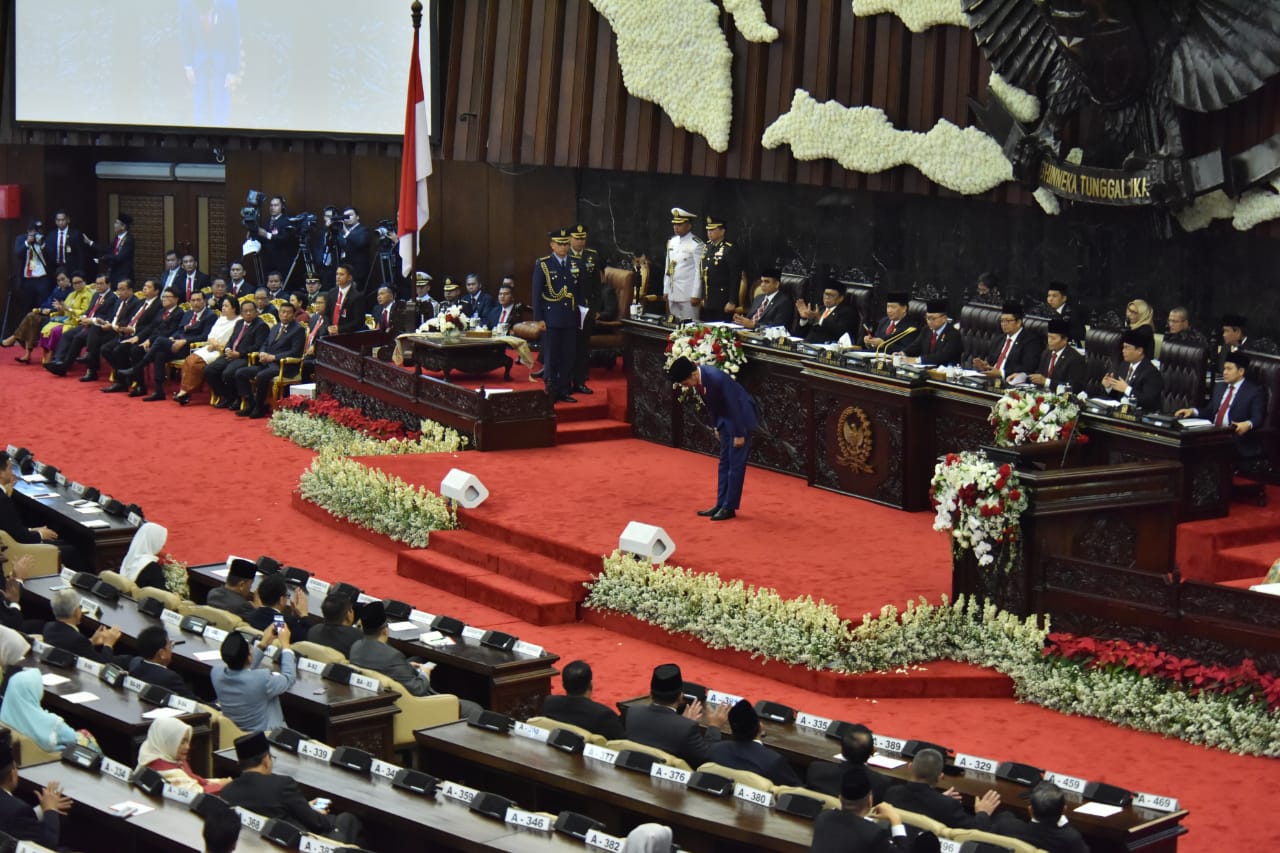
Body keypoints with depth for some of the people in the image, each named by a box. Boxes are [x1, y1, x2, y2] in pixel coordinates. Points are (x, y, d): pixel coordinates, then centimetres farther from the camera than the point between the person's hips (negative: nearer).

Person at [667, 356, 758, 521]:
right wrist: (716, 426, 13)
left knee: (736, 463, -4)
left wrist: (739, 434, -19)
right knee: (724, 462, 11)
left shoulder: (716, 378, -32)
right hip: (725, 418, 9)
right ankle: (721, 504, 16)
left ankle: (730, 507, 0)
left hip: (740, 416, -9)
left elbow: (734, 405, -25)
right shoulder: (698, 378, -7)